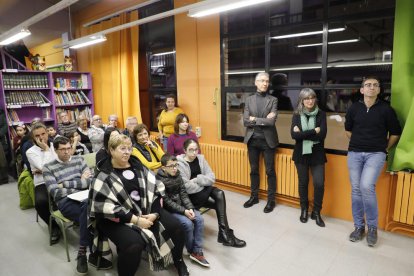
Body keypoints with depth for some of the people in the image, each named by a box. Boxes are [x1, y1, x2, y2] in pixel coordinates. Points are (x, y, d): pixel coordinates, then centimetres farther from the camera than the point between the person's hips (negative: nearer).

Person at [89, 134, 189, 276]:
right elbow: (106, 206, -18)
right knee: (134, 244, -33)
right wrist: (135, 220, -21)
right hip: (118, 218, -5)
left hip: (146, 210, 5)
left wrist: (154, 213, -12)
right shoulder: (104, 175, -9)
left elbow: (155, 188, 3)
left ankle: (178, 260, 22)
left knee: (176, 226, -7)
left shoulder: (137, 166, 5)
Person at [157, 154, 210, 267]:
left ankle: (197, 252, -4)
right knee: (188, 223, -24)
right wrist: (184, 211, -23)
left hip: (180, 205, 6)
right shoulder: (160, 180, -18)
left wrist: (190, 208, -14)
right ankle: (192, 251, 1)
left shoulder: (177, 175, 1)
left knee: (199, 219, -12)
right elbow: (167, 202, -19)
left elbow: (183, 194, 1)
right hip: (168, 210, -6)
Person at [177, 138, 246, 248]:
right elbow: (187, 187, -22)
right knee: (219, 200, -24)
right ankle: (225, 233, -9)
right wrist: (203, 183, -12)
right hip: (188, 196, -5)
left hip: (202, 192, 5)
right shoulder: (179, 164, -15)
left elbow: (212, 178, -4)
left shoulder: (200, 158, 2)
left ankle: (224, 232, -18)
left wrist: (197, 180, -18)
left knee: (219, 194, -23)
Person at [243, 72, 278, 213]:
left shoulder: (273, 100, -2)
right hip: (252, 140, 3)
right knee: (254, 170, 14)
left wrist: (254, 119, -11)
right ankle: (254, 196, 29)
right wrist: (263, 120, -13)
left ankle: (271, 200, 19)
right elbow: (245, 121, -5)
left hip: (267, 140, -2)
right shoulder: (249, 100, 5)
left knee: (270, 171, 6)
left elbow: (271, 121, -15)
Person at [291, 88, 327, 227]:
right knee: (303, 183, 12)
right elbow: (294, 134, -15)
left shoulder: (321, 114, -3)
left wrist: (302, 133, -15)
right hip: (301, 154, 1)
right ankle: (304, 210, 31)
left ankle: (316, 212, 18)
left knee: (319, 183, -3)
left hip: (317, 154, -1)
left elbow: (322, 135, -14)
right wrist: (313, 131, -18)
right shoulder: (297, 115, -1)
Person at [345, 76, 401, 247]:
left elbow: (395, 133, 9)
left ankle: (372, 227, 0)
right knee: (356, 189, 5)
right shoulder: (354, 108, 4)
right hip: (354, 153, 3)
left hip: (376, 153, -3)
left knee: (367, 186, -20)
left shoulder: (386, 109, -3)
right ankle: (359, 226, 19)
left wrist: (385, 148, 8)